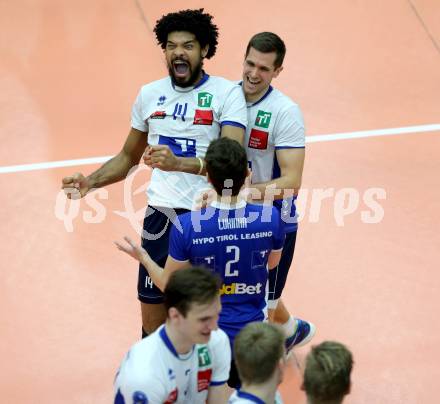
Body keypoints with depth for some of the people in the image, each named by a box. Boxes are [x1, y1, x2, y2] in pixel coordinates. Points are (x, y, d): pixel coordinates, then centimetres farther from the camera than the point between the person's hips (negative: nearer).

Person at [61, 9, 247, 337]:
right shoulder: (150, 94, 8)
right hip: (160, 212, 4)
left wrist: (179, 163, -38)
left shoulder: (227, 93, -8)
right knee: (152, 315, 9)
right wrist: (91, 182, 2)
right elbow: (129, 157, 20)